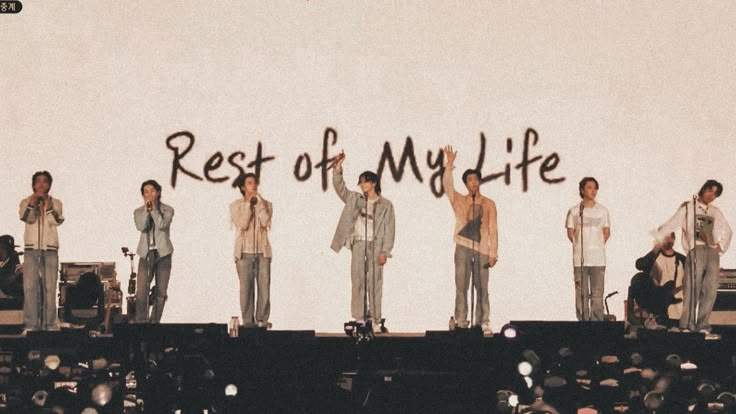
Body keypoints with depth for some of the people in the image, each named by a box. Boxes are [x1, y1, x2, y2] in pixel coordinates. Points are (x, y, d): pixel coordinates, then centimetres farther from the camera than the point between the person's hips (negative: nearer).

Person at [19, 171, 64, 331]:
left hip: (50, 249, 0)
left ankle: (50, 325, -4)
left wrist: (48, 205, -16)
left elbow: (58, 220, -6)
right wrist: (32, 202, -19)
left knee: (50, 287, -6)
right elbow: (26, 218, -7)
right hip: (31, 249, 0)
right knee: (30, 286, -8)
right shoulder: (26, 202, 11)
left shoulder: (55, 202, 11)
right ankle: (30, 325, -8)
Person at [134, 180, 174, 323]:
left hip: (163, 253, 0)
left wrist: (154, 208, -12)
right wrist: (147, 209, -11)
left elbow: (162, 225, -15)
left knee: (161, 293, 2)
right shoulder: (139, 212, 8)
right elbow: (141, 226, -11)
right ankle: (141, 322, -12)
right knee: (141, 291, -13)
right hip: (146, 253, 0)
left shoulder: (167, 210, 4)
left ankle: (155, 322, 11)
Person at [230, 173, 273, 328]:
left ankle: (262, 320, 1)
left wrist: (258, 202, -7)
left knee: (264, 286, -5)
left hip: (262, 251, 2)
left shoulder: (265, 204, 9)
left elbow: (265, 221, -9)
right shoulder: (236, 205, 5)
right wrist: (249, 204, -8)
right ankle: (248, 321, -1)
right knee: (246, 287, -4)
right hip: (244, 252, -1)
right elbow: (242, 224, -10)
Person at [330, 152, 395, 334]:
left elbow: (389, 229, 0)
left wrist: (384, 251, -9)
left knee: (375, 282, -4)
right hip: (358, 244, 3)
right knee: (357, 281, -2)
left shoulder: (385, 205, 4)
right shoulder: (355, 199, 14)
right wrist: (337, 169, -6)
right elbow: (340, 188, 8)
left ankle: (375, 319, -1)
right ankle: (359, 318, -1)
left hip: (375, 245, -3)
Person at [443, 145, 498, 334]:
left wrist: (493, 253, -1)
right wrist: (449, 166, -18)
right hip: (463, 248, 0)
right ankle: (460, 323, -1)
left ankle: (483, 323, 2)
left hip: (482, 249, 0)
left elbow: (493, 229, 5)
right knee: (461, 287, -2)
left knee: (482, 288, -1)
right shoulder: (459, 201, 10)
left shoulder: (489, 204, 8)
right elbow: (447, 185, -7)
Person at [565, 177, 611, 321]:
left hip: (598, 259, 1)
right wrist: (580, 245, 6)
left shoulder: (602, 210, 7)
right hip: (579, 258, -1)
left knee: (597, 293, -1)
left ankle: (597, 322, 2)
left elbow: (607, 233, 14)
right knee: (581, 293, 0)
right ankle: (583, 322, 3)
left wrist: (597, 245, 8)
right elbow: (570, 233, 7)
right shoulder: (574, 211, 2)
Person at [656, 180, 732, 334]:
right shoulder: (688, 208, 9)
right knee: (692, 288, -12)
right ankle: (687, 325, -12)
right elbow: (672, 224, 4)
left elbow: (727, 231, 31)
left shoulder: (715, 212, 21)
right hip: (696, 251, -4)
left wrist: (722, 246, 17)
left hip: (712, 253, 4)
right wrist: (657, 236, -5)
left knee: (710, 290, -4)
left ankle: (702, 325, 0)